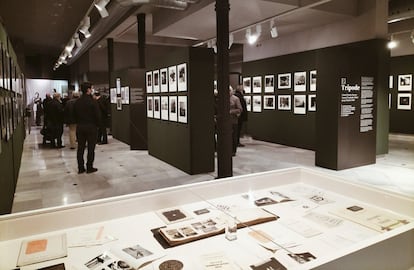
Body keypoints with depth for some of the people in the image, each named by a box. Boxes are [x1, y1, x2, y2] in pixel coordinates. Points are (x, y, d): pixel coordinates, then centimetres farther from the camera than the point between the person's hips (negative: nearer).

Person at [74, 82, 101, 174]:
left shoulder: (77, 102, 5)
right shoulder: (93, 101, -13)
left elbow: (74, 115, 9)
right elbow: (97, 115, -14)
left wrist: (78, 123, 17)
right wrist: (97, 124, 3)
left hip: (79, 127, 6)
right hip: (91, 127, -5)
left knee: (80, 148, 10)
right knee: (91, 148, 3)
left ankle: (80, 168, 15)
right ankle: (89, 167, 8)